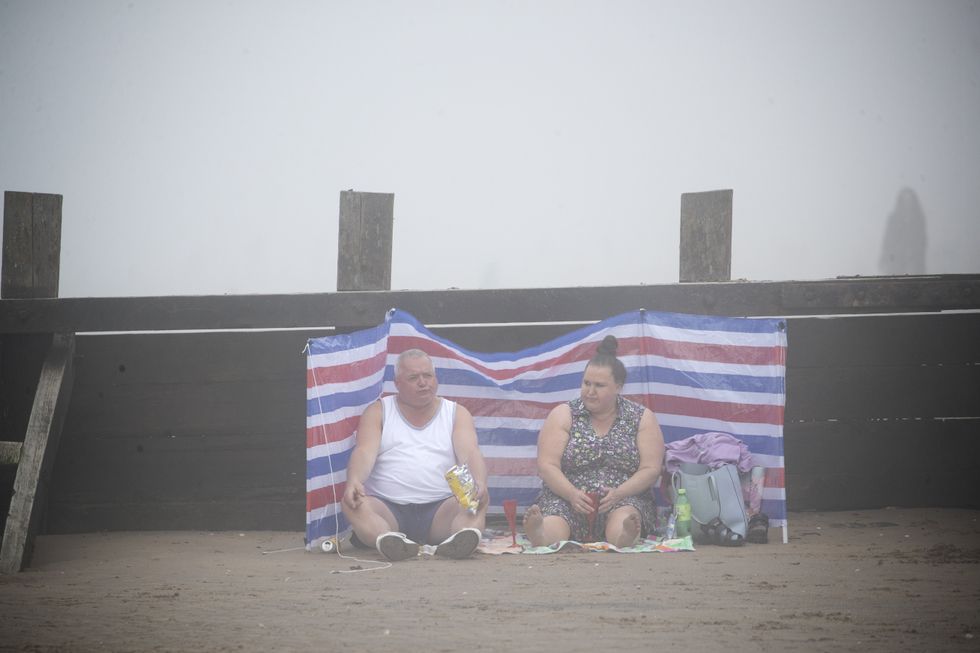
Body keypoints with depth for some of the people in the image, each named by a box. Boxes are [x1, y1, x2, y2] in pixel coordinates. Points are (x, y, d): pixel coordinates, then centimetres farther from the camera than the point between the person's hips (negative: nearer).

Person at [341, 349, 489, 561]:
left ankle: (460, 539, -62)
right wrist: (353, 481, -28)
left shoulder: (456, 414, 15)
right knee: (352, 504, -31)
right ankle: (387, 539, -61)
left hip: (440, 511, 0)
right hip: (388, 508, 0)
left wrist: (479, 484, -26)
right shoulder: (378, 412, 13)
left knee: (480, 501, -29)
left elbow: (470, 453, -2)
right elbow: (365, 452, -5)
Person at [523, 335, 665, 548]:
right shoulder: (563, 415, 9)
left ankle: (627, 534, -69)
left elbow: (650, 470, 3)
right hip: (566, 499, 0)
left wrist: (618, 494, -16)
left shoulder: (641, 419, 10)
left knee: (625, 515, -40)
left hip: (625, 500, 0)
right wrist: (572, 494, -18)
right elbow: (547, 466, 1)